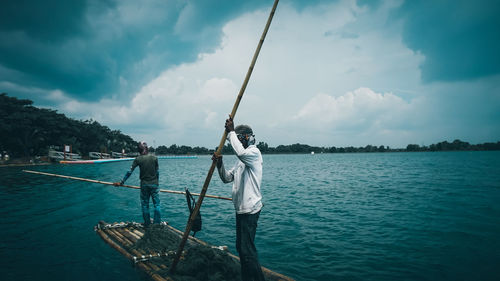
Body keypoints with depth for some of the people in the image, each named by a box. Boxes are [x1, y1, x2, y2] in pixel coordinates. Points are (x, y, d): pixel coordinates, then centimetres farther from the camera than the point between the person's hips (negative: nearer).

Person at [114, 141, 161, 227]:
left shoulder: (138, 159, -4)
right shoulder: (154, 158, -3)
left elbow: (129, 172, -3)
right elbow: (157, 172, 2)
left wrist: (121, 182, 5)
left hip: (144, 184, 0)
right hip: (154, 184, 0)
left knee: (145, 205, 11)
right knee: (156, 204, 5)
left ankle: (147, 224, 17)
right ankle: (157, 224, 5)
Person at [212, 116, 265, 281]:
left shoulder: (254, 152, -10)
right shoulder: (241, 161, 20)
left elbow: (241, 152, -34)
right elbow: (227, 178, 18)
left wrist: (231, 132, -22)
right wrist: (219, 164, 0)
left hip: (250, 209, -10)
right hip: (241, 208, 10)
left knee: (247, 250, -10)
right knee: (241, 247, 18)